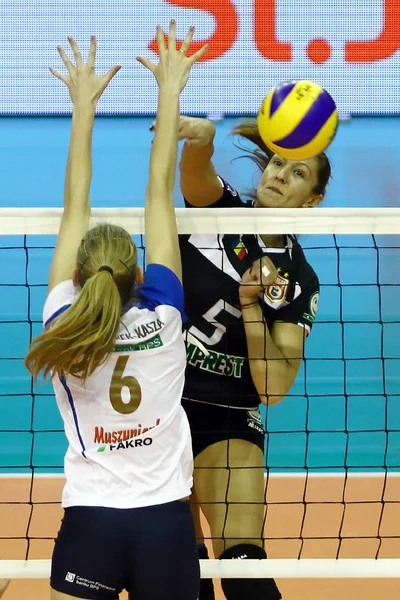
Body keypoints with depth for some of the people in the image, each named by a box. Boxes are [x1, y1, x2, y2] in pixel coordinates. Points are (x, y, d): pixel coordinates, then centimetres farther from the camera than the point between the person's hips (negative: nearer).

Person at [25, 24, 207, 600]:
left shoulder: (63, 322, -5)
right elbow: (159, 191, 1)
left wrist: (84, 104, 12)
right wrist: (170, 91, 6)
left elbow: (75, 206, 4)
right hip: (167, 521, 0)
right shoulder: (160, 316, -6)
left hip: (89, 523, 0)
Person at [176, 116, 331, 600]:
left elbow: (274, 387, -10)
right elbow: (195, 167, -26)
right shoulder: (217, 209, -1)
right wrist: (198, 137, -49)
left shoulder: (298, 281, -3)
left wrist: (250, 304, -19)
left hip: (227, 421, -1)